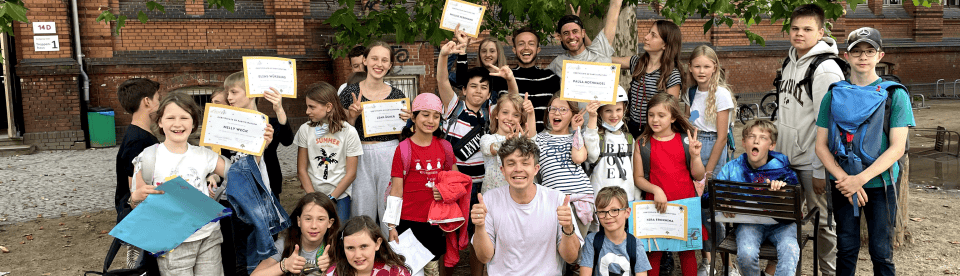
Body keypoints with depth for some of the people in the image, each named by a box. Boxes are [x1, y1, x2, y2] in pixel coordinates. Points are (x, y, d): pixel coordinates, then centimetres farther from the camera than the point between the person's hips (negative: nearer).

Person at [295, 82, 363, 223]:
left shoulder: (349, 132, -4)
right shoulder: (305, 130, 1)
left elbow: (351, 174, -4)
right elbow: (301, 170, 2)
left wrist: (330, 199, -8)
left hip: (339, 196, -1)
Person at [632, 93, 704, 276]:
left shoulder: (686, 141, 2)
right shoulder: (642, 144, 1)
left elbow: (698, 176, 4)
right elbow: (638, 178, 1)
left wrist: (695, 155, -11)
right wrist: (655, 190, -14)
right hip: (656, 205, -1)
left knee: (687, 251, 11)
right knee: (654, 251, 5)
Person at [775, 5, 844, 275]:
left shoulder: (825, 70, -15)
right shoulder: (789, 62, 10)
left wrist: (820, 169, -18)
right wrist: (776, 149, 18)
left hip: (811, 163, -8)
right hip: (786, 158, 8)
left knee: (823, 221, 3)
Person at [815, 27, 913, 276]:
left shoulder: (895, 94, -2)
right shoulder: (833, 95, 3)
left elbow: (897, 148, -9)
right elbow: (821, 146, 1)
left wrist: (860, 178, -18)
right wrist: (844, 179, -13)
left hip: (881, 183, -1)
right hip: (843, 185, 2)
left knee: (881, 252, 7)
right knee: (846, 249, 12)